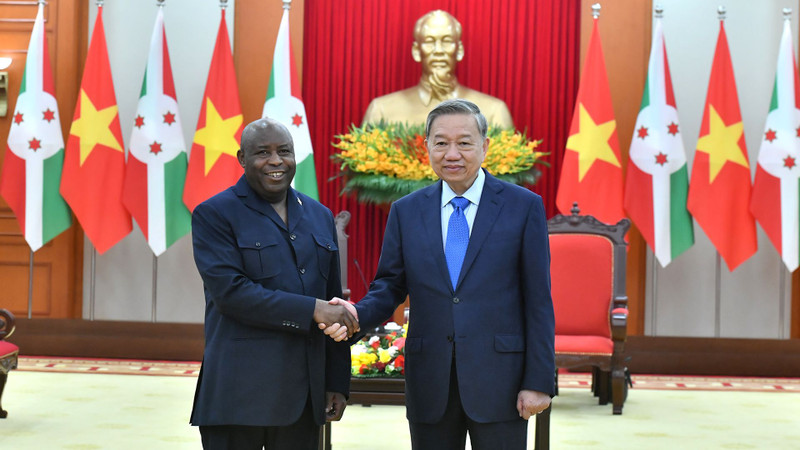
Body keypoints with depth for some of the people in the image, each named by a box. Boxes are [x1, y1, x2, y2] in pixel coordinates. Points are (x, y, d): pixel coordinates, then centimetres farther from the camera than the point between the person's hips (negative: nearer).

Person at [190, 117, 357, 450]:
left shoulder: (320, 217, 14)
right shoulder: (214, 215, -3)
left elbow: (334, 305, 14)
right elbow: (231, 292, -16)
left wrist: (337, 382, 9)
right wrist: (312, 310, -18)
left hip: (304, 394, 5)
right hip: (239, 394, -4)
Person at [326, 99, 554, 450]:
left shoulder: (523, 206, 0)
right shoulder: (406, 211, 8)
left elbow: (538, 300, -2)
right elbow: (390, 286, 9)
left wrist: (538, 381, -6)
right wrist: (355, 316, -13)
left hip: (498, 382, -2)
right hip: (429, 387, 3)